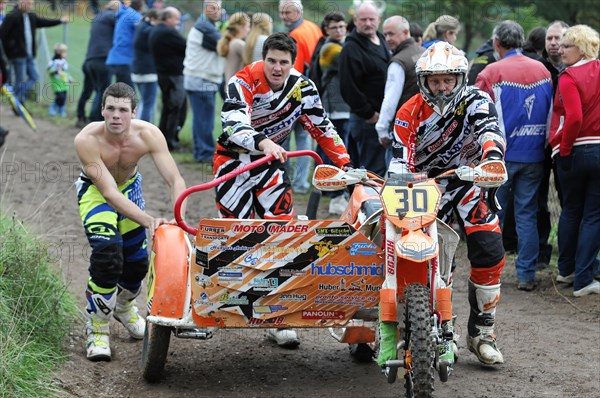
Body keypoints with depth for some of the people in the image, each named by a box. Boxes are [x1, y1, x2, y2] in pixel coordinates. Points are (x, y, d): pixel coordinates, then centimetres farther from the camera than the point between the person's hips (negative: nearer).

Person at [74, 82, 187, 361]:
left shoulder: (148, 134, -29)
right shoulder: (87, 140, -36)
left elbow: (175, 180, -31)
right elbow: (108, 193, -38)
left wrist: (178, 219, -49)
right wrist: (148, 220, -49)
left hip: (129, 186, 4)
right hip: (95, 190, -4)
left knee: (138, 261, 7)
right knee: (107, 254, -26)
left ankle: (124, 307, 43)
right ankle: (97, 329, -8)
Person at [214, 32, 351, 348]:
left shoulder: (303, 88, -5)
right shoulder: (243, 82, -19)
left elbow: (322, 128, 4)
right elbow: (233, 124, -34)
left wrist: (345, 164, -4)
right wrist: (263, 143, -52)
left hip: (273, 165, 4)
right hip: (235, 160, -4)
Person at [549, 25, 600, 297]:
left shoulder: (569, 78, -11)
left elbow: (574, 118, -23)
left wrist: (564, 150, -12)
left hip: (575, 152, -2)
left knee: (570, 210, 17)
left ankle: (566, 270, 30)